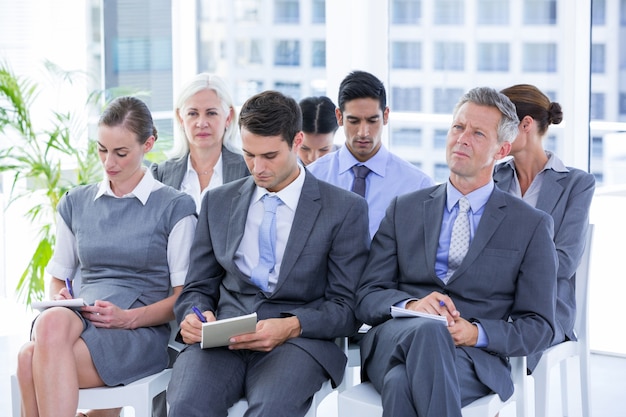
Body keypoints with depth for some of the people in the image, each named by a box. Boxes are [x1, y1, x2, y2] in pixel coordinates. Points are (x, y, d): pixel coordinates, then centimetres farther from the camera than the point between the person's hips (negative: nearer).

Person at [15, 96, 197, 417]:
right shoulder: (75, 203, 19)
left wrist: (129, 317, -14)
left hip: (141, 331, -4)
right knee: (52, 323, -37)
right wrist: (59, 298, -1)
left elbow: (184, 296, 1)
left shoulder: (175, 207, 5)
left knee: (31, 360, -32)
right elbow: (57, 277, 23)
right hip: (80, 317, 4)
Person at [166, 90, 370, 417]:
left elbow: (346, 307, 3)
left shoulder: (345, 209, 5)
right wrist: (196, 315, -5)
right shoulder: (218, 202, 18)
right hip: (222, 339, 3)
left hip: (299, 339, -2)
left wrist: (291, 326, -16)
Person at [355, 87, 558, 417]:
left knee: (403, 384, -39)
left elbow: (538, 327, 7)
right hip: (395, 338, 3)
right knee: (428, 330, -38)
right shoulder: (405, 209, 18)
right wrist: (410, 305, -13)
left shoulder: (531, 226, 11)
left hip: (476, 357, -2)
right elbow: (367, 297, 11)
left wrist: (477, 333, -13)